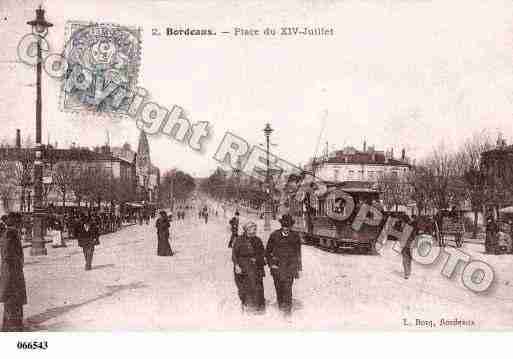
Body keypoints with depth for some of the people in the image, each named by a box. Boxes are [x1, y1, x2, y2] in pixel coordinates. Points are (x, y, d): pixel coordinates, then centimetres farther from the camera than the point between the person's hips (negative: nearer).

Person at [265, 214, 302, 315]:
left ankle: (288, 311, -5)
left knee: (287, 288, -11)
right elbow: (267, 251, 11)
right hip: (277, 266, 1)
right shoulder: (274, 235, 2)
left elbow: (298, 254, 14)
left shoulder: (295, 237, 5)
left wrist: (299, 269, 14)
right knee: (279, 288, 4)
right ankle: (281, 309, 20)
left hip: (290, 267, -1)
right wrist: (271, 264, 1)